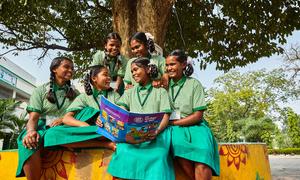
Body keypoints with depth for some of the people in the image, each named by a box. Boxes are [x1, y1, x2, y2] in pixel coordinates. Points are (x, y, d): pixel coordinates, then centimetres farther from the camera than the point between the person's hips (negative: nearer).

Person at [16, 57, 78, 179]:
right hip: (43, 127, -1)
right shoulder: (40, 91, 10)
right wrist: (31, 131, -24)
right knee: (28, 141, -34)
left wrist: (64, 119, -13)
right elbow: (33, 118, -1)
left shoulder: (75, 93, 17)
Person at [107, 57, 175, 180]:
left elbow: (165, 116, 3)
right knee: (124, 151, -29)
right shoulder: (129, 92, 25)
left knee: (157, 155, -32)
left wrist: (157, 131, -18)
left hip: (154, 132, -2)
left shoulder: (160, 91, 15)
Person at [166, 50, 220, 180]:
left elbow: (198, 116, -5)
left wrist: (172, 122, -10)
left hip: (194, 127, -1)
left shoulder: (194, 84, 2)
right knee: (178, 145, -34)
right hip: (175, 129, 2)